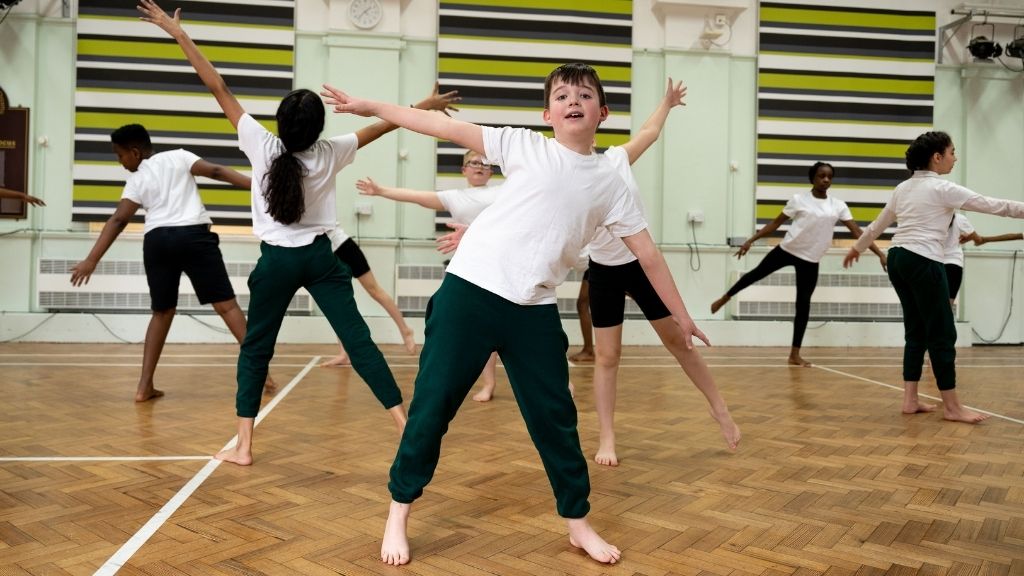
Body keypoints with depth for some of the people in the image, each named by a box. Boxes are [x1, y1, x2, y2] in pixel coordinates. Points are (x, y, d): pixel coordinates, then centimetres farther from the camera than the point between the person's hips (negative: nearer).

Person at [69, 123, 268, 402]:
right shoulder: (179, 157, 13)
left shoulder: (137, 179, 13)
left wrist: (91, 260, 4)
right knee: (227, 305, 0)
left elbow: (118, 220, 4)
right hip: (194, 235, -1)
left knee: (162, 312, 16)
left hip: (157, 240, 2)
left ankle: (145, 386, 13)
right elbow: (216, 171, 0)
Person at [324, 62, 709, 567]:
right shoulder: (526, 147, 2)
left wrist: (681, 316, 17)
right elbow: (449, 128, 0)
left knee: (555, 417, 8)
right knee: (432, 404, 2)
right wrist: (369, 107, -1)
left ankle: (578, 522, 25)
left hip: (535, 310, 2)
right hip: (469, 292, -2)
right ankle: (399, 512, 19)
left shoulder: (609, 183, 9)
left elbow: (647, 252, 14)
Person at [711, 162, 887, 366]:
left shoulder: (838, 205, 0)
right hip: (787, 250, -1)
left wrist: (879, 253, -10)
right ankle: (724, 299, 43)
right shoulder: (799, 199, -5)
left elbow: (857, 231, -3)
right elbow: (776, 223, -1)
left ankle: (795, 354, 7)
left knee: (803, 304, 1)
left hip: (810, 260, 1)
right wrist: (751, 240, -7)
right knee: (756, 273, 13)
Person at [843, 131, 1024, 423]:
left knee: (917, 331, 13)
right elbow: (991, 205, -7)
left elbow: (878, 224, 25)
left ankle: (910, 400, 13)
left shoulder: (904, 188, 16)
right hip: (923, 262, -9)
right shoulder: (942, 188, -7)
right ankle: (952, 407, 6)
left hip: (897, 259, 9)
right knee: (942, 334, -1)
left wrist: (857, 248, 39)